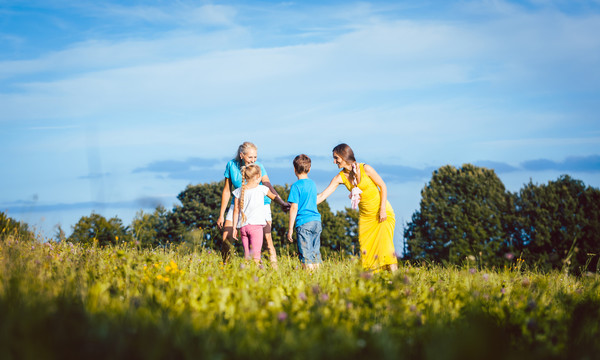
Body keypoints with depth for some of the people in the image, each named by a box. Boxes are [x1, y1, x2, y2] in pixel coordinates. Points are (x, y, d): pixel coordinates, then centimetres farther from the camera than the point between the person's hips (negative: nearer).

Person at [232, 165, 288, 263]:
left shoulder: (239, 191, 6)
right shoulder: (262, 189, 0)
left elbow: (236, 210, 7)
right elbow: (274, 197, 19)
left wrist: (234, 227, 12)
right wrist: (283, 203, 38)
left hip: (243, 226, 4)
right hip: (255, 225, -4)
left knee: (247, 254, 11)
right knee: (256, 255, -8)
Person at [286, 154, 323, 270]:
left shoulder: (296, 186, -6)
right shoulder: (312, 184, 14)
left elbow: (294, 208, -10)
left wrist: (290, 228, -8)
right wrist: (288, 207, 37)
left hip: (304, 223, -6)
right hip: (317, 221, 7)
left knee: (306, 254, -5)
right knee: (316, 252, 12)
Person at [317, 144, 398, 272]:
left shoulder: (365, 169, -16)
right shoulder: (340, 177, -5)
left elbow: (383, 186, -7)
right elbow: (322, 196, -7)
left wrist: (383, 209, -12)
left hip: (383, 213, -4)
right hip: (365, 216, 5)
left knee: (385, 243, -13)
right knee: (365, 248, -2)